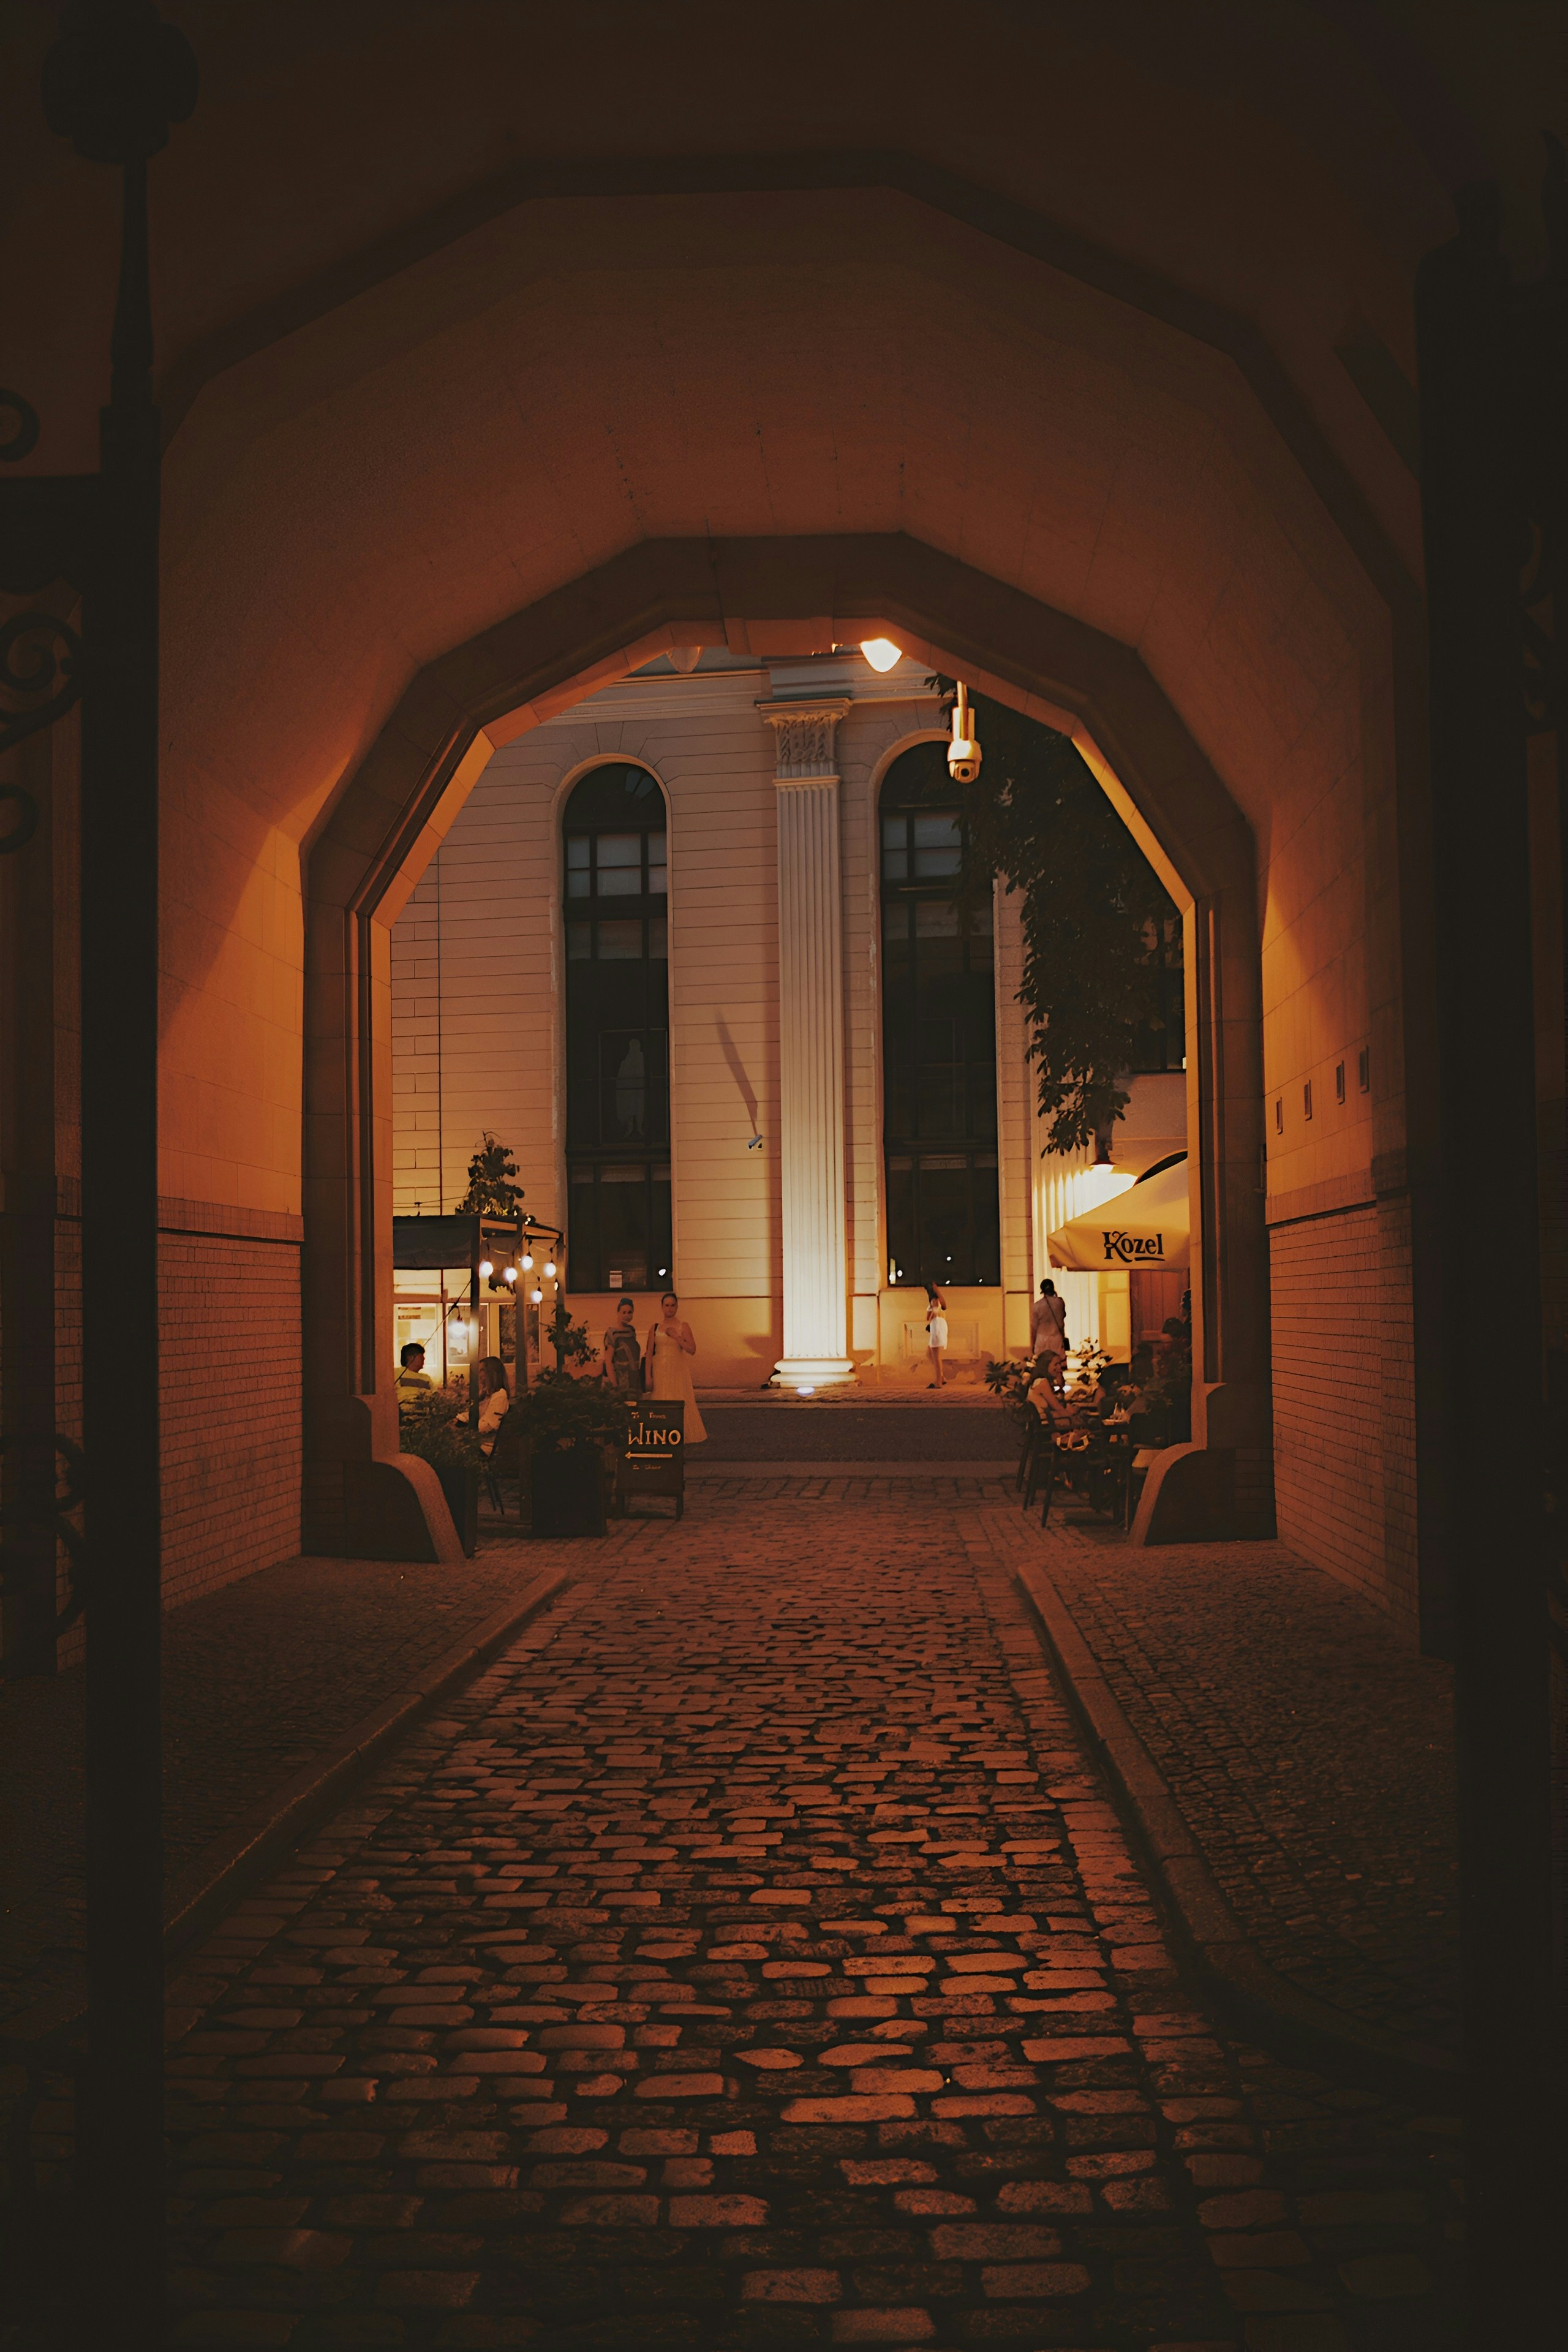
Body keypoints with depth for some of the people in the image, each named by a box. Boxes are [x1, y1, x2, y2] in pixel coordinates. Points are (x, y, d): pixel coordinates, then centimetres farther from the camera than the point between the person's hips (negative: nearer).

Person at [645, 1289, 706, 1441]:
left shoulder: (683, 1327, 3)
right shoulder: (655, 1328, 7)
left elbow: (692, 1350, -7)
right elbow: (649, 1354, 4)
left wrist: (676, 1337, -13)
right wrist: (648, 1377, -3)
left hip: (678, 1371, -1)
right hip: (660, 1372, 1)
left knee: (679, 1405, -3)